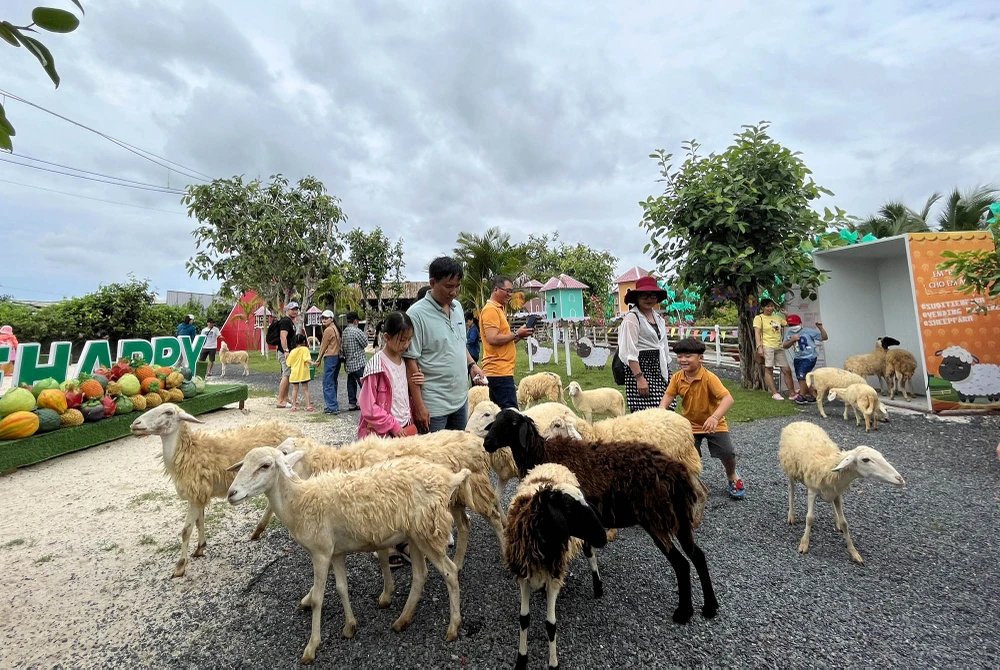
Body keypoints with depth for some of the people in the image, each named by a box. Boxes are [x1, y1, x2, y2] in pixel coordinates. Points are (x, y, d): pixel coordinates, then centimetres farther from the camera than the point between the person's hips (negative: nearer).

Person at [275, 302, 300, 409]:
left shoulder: (290, 321, 18)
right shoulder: (285, 321, -14)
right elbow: (283, 337, -25)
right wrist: (286, 351, -30)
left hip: (289, 352, 11)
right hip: (285, 353, -11)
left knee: (287, 376, 15)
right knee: (286, 376, -10)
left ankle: (286, 399, 23)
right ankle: (280, 401, -7)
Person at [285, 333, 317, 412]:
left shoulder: (292, 351, 2)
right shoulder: (305, 349, -9)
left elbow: (289, 364, 8)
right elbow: (307, 359, -24)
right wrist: (312, 363, -33)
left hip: (294, 373, 3)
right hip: (303, 373, -3)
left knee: (295, 389, 12)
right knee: (306, 389, 6)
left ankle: (294, 406, 13)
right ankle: (308, 406, 4)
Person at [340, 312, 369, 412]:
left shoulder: (344, 332, 9)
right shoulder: (357, 331, -15)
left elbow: (342, 347, 11)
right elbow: (365, 343, -6)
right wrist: (365, 335, 10)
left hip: (349, 363, 8)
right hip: (359, 363, -8)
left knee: (351, 383, 11)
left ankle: (352, 403, 13)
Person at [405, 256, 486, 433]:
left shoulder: (457, 307, 7)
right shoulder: (417, 314, -15)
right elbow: (411, 361, -15)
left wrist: (472, 364, 3)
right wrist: (418, 405, -16)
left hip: (461, 398, 7)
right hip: (433, 405, -7)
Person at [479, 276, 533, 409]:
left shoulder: (499, 308, 21)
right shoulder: (490, 309, -10)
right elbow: (493, 339, -21)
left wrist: (519, 336, 6)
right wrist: (517, 334, -10)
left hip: (500, 370, 10)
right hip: (499, 370, -10)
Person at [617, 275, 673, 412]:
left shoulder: (658, 317, 16)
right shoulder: (632, 317, -8)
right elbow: (630, 352, -15)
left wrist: (668, 372, 17)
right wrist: (639, 378, -20)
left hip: (659, 369, 8)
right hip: (640, 367, -7)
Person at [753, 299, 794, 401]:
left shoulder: (777, 317, 18)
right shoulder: (759, 318, -1)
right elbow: (757, 333, -9)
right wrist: (759, 347, -18)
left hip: (779, 347, 6)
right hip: (767, 346, -6)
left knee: (787, 370, 5)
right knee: (768, 370, -3)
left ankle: (792, 393, 14)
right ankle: (774, 393, 3)